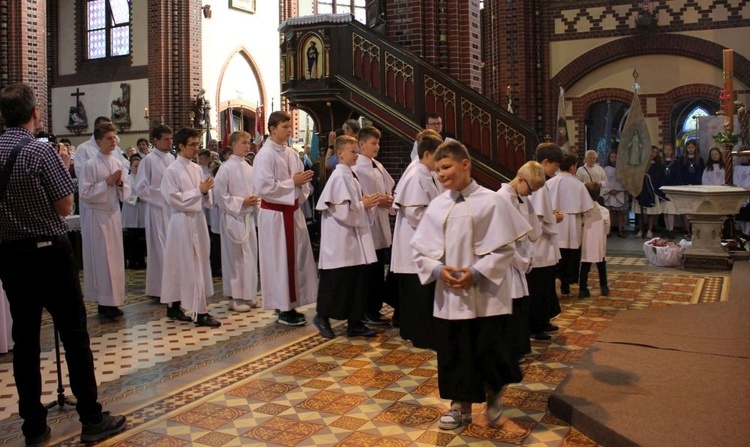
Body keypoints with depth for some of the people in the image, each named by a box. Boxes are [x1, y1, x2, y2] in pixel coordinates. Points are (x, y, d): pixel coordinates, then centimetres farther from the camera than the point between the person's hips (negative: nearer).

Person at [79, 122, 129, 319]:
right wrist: (106, 183, -16)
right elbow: (85, 194, -13)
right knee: (101, 259, -2)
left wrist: (120, 184, -9)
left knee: (115, 258, 9)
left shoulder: (118, 163, 7)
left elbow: (126, 192, 11)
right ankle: (104, 301, 5)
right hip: (97, 216, -6)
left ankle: (112, 300, 17)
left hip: (114, 215, 6)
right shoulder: (91, 165, -9)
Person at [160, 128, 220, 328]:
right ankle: (199, 312, 0)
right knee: (190, 266, -4)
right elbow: (174, 199, -14)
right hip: (182, 221, -7)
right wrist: (199, 191, -15)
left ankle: (173, 305, 23)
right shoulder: (172, 171, -8)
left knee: (199, 263, 10)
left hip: (198, 219, 7)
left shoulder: (196, 168, 9)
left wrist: (206, 192, -5)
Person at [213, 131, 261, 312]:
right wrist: (241, 202, -15)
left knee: (250, 255, 10)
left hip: (248, 217, 6)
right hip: (233, 217, -6)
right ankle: (234, 297, 7)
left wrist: (255, 201, -3)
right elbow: (220, 195, -12)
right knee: (235, 256, -2)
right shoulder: (226, 168, -10)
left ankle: (248, 294, 21)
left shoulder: (249, 169, 8)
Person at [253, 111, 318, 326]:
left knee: (296, 258, 12)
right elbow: (264, 187, -20)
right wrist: (292, 182, -18)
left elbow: (299, 181, 16)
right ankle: (283, 310, 10)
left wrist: (304, 180, -7)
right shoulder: (265, 155, -13)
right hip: (275, 214, -8)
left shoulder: (292, 153, 10)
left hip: (293, 211, 8)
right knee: (280, 261, 0)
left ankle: (290, 304, 24)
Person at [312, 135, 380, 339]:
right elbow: (342, 210, -21)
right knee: (336, 282, 1)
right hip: (341, 240, -9)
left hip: (354, 239, 9)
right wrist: (363, 204, -11)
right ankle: (322, 316, 19)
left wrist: (366, 203, 2)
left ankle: (354, 323, 16)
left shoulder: (350, 176, 14)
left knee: (358, 280, 9)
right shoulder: (339, 177, -14)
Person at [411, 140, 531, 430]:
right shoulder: (437, 206, 3)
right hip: (448, 295, 4)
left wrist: (477, 273, -17)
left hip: (486, 295, -4)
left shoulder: (490, 202, -8)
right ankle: (461, 407, 27)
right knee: (453, 355, 10)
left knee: (487, 353, 2)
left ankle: (493, 394, 33)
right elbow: (420, 250, 6)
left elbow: (504, 249, -8)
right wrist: (438, 269, -12)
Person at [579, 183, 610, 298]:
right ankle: (604, 287, 23)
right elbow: (606, 229, 0)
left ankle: (583, 289, 3)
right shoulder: (604, 211, -8)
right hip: (599, 244, 1)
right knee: (601, 266, 16)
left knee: (585, 267, 5)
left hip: (586, 244, -1)